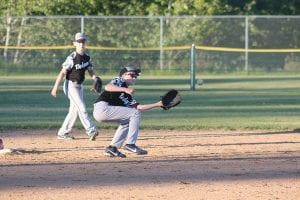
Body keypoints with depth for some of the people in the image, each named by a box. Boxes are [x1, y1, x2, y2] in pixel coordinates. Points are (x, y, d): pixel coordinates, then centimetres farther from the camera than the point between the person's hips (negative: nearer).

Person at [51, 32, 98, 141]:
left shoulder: (87, 57, 5)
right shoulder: (72, 58, -16)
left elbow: (91, 71, 8)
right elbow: (63, 72, -18)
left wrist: (95, 78, -15)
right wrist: (55, 87, -23)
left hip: (79, 86, 8)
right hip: (71, 85, -8)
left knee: (74, 110, 10)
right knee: (81, 108, -14)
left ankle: (62, 133, 18)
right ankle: (91, 131, -20)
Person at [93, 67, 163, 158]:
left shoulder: (127, 95, 26)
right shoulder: (119, 81, 3)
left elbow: (138, 107, 21)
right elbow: (107, 87, -18)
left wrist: (158, 104, 18)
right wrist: (125, 89, -28)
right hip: (102, 108, -9)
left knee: (127, 121, 24)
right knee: (135, 113, -5)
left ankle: (112, 147, 14)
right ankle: (130, 144, -10)